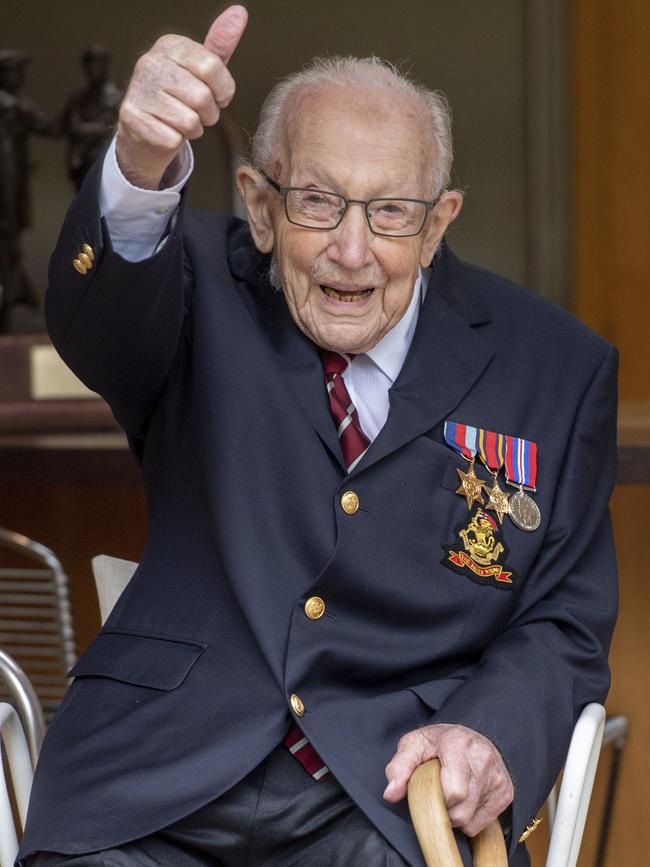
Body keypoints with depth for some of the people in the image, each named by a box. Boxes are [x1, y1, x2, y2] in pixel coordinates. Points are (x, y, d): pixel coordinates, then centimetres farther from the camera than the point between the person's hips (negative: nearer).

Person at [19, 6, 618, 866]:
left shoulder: (556, 368, 6)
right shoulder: (206, 294, 5)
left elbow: (564, 625, 10)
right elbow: (95, 320, -19)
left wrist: (493, 731, -12)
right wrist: (142, 168, -41)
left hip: (391, 794, 0)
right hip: (160, 790, 0)